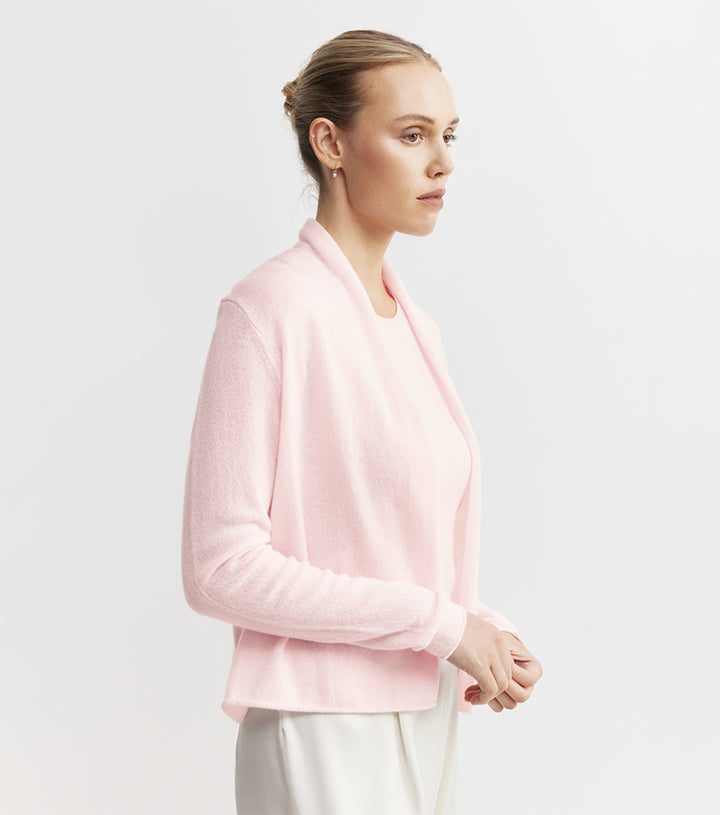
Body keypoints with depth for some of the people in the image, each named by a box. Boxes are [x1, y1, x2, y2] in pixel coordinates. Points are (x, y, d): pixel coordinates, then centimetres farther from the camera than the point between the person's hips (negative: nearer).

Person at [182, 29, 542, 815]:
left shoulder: (414, 323, 9)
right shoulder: (269, 308, -13)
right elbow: (220, 566, -18)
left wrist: (485, 633, -2)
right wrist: (441, 623, -15)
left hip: (426, 716, 7)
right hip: (326, 729, -7)